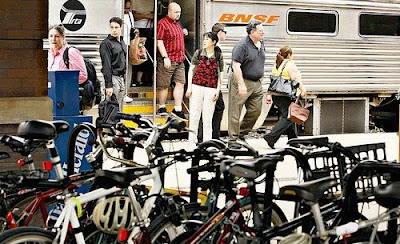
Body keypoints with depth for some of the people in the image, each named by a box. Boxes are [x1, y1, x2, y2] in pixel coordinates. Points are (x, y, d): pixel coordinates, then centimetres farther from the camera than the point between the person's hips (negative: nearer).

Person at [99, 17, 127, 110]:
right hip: (113, 77, -8)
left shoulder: (122, 43, 16)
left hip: (121, 78, 8)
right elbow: (106, 66, -14)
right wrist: (108, 85, -19)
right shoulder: (106, 44, -9)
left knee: (119, 108, 10)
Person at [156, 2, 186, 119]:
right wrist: (165, 57, -19)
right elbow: (159, 41, -14)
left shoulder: (177, 24, 18)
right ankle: (162, 108, 14)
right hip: (167, 60, -8)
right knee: (164, 85, 1)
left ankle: (177, 109, 4)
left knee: (180, 83, 1)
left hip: (179, 60, 8)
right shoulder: (162, 23, -9)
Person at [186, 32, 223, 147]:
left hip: (211, 89, -1)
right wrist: (189, 87, 1)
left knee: (208, 117, 1)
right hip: (196, 86, 1)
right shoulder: (198, 53, 6)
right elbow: (191, 70, 7)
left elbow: (220, 75, 7)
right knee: (194, 115, 2)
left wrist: (217, 90, 1)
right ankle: (192, 140, 8)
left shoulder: (218, 56, 5)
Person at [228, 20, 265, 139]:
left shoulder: (261, 45, 11)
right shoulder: (242, 45, -16)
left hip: (256, 83, 8)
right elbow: (236, 66, -21)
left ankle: (242, 133, 24)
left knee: (256, 110, 9)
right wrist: (241, 85, -25)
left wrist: (261, 76, 23)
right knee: (235, 111, -3)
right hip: (242, 81, -8)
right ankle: (233, 138, 2)